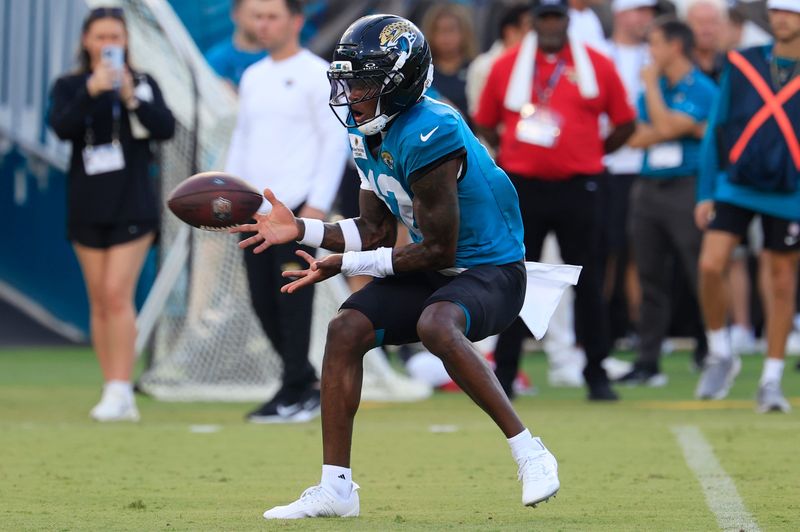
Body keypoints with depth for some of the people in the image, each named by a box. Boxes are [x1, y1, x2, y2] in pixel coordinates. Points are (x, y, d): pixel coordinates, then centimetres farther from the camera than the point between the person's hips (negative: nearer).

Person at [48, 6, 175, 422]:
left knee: (117, 295, -14)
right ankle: (117, 399, 10)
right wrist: (91, 90, -27)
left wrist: (132, 97, -23)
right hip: (87, 207, 2)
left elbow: (165, 129, -9)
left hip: (132, 204, -2)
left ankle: (120, 390, -14)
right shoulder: (69, 87, 5)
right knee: (100, 304, 5)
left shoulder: (143, 84, 4)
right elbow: (61, 127, -13)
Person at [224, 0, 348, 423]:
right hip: (256, 210, 7)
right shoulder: (252, 78, 17)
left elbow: (336, 141, -8)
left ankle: (296, 394, -3)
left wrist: (318, 203, -14)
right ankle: (306, 384, 18)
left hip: (297, 205, -7)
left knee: (292, 298, -8)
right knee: (263, 300, 6)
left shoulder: (316, 75, -4)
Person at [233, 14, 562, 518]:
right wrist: (301, 229, -1)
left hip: (490, 272, -9)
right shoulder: (368, 132, 3)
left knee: (435, 326, -36)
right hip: (434, 272, 9)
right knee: (346, 328, -5)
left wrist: (343, 264, -18)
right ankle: (336, 488, 0)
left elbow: (439, 251, -23)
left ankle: (531, 453, -26)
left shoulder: (428, 136, -27)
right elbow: (376, 233, 10)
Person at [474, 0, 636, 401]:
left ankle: (596, 374, 9)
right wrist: (511, 155, 8)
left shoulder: (597, 66, 3)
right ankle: (504, 375, 10)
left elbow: (625, 123, 10)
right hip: (522, 188, 0)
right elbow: (484, 123, 13)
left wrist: (592, 154, 9)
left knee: (587, 283, 2)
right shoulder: (507, 66, 5)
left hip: (578, 189, 0)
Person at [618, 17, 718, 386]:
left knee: (702, 273, -7)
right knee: (651, 279, 6)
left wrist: (651, 84, -5)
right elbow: (636, 137, 4)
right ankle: (648, 363, 8)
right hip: (648, 187, 6)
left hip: (686, 187, -6)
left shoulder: (702, 91, -4)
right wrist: (684, 130, -9)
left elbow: (665, 126, -15)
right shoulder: (652, 91, 16)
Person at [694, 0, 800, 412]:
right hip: (734, 187, 1)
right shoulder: (740, 65, 3)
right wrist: (705, 192, 4)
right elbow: (715, 130, 8)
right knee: (710, 265, -13)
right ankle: (720, 355, 9)